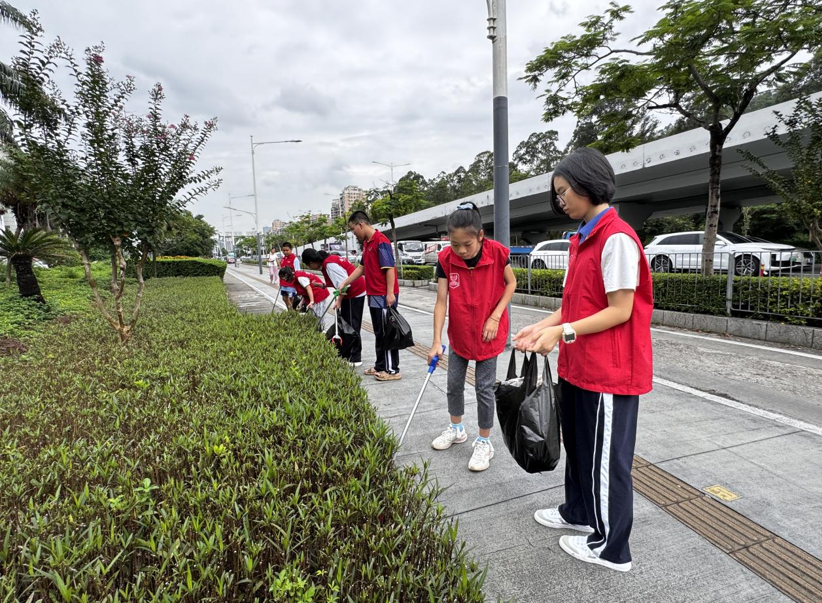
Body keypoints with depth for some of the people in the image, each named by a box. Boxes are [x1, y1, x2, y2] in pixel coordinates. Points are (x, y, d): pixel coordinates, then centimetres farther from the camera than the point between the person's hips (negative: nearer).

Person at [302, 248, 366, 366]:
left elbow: (344, 283, -26)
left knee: (352, 326, -6)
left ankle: (355, 359, 1)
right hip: (351, 293, 10)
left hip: (355, 292, -10)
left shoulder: (329, 264, -22)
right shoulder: (328, 261, 8)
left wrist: (339, 301, -20)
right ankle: (347, 354, 22)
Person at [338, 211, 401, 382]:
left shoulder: (381, 241, -15)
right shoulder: (367, 243, 14)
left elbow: (390, 268, -20)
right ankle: (380, 366, 26)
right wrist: (344, 284, 20)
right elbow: (362, 267, 21)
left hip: (384, 296, -9)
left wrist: (390, 293, -24)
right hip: (374, 295, 9)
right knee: (379, 333, 15)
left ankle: (392, 370, 8)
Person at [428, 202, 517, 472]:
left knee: (484, 388, 4)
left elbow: (511, 283, -4)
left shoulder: (496, 252, -20)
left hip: (488, 333, -3)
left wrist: (495, 316, -14)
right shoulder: (446, 259, -15)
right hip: (459, 333, 3)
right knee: (454, 383, 16)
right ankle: (456, 429, 41)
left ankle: (484, 442, 24)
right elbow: (441, 301, -14)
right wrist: (436, 341, -17)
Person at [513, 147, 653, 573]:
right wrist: (541, 327, 4)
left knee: (606, 456, 7)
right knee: (577, 443, 23)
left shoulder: (617, 238, -17)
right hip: (577, 366, 9)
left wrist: (563, 332, -21)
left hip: (609, 371, -9)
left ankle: (611, 547, 27)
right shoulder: (582, 240, 11)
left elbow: (620, 311, -20)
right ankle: (579, 513, 44)